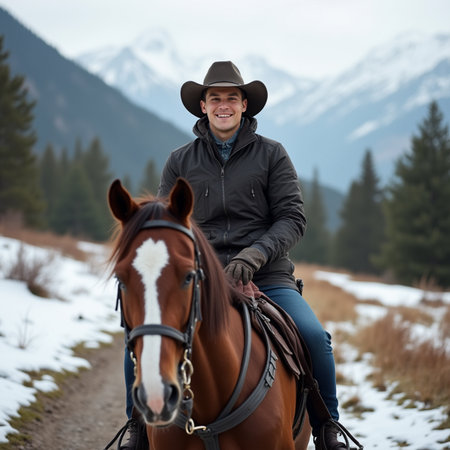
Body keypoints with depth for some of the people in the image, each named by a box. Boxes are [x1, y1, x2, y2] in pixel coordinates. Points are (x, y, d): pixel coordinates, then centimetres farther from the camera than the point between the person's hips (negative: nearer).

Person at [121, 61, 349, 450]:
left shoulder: (271, 155, 6)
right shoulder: (180, 162, 10)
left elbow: (293, 218, -1)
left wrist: (254, 255, -18)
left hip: (267, 277, -1)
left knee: (314, 335, -26)